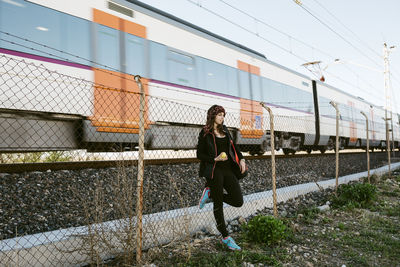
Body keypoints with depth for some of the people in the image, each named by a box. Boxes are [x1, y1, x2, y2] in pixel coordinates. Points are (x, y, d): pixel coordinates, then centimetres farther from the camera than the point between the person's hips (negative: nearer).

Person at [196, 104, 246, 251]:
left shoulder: (224, 130, 14)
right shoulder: (205, 133, -3)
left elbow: (233, 146, 22)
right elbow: (199, 154, -3)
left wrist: (241, 159, 6)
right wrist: (215, 159, -16)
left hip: (228, 170, 6)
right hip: (214, 171, -6)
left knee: (238, 201, -1)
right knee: (218, 204, 3)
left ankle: (210, 192, 18)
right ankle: (225, 237, 17)